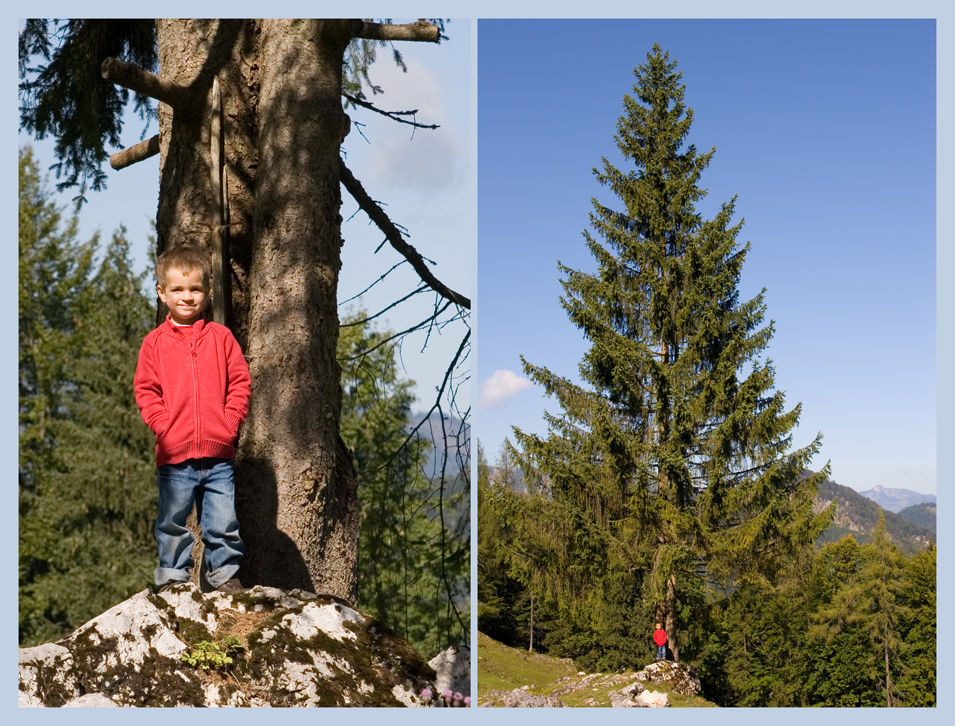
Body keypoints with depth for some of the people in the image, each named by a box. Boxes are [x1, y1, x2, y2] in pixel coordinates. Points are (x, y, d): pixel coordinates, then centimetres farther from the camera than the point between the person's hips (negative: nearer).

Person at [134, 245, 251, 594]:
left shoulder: (220, 337, 7)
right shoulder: (155, 342, 5)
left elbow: (240, 382, 6)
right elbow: (145, 390, 3)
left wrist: (229, 423, -5)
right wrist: (164, 426, -9)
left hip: (218, 453, 1)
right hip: (174, 454, 0)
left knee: (224, 521, 3)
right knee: (173, 522, 7)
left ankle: (225, 575, 17)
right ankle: (172, 577, 21)